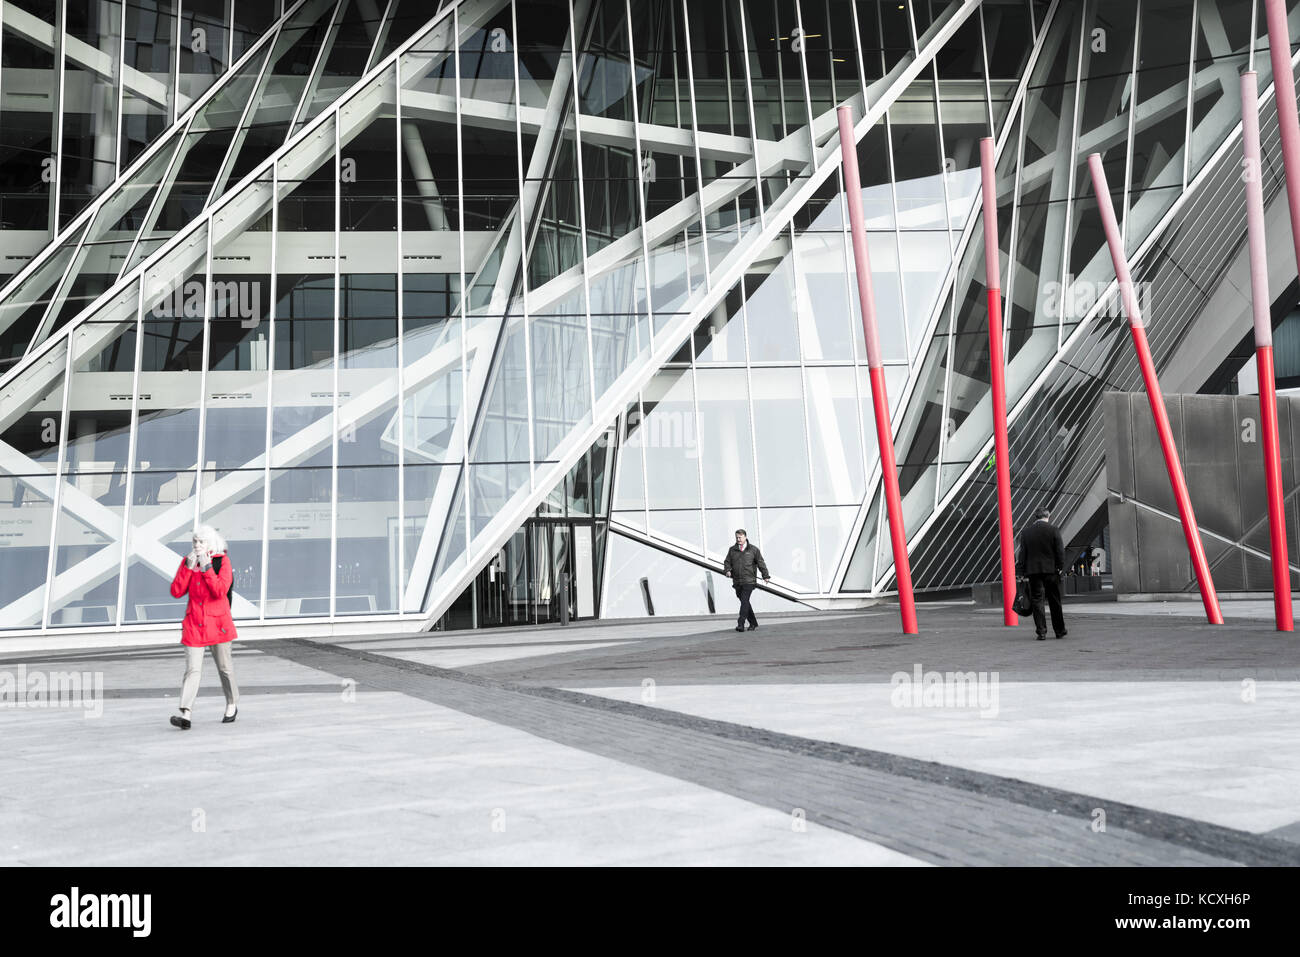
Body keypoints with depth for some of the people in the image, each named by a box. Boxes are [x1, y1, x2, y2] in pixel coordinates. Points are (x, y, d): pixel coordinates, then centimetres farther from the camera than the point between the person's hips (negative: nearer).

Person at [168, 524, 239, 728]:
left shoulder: (222, 561, -5)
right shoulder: (187, 561, 6)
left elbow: (221, 591, -19)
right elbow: (176, 592, -3)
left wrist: (206, 568, -20)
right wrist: (188, 567, -11)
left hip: (217, 623, -2)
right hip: (193, 623, 2)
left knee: (224, 667, 10)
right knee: (192, 669, -8)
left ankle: (232, 705, 30)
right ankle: (185, 714, -15)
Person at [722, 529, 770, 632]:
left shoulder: (753, 549, 3)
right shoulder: (732, 550, 10)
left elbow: (761, 563, 7)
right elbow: (727, 562, 13)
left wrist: (765, 576, 7)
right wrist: (727, 570, -8)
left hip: (749, 581, -4)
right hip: (737, 581, 4)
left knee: (744, 601, -16)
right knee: (744, 602, 10)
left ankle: (741, 624, -20)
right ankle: (753, 623, 23)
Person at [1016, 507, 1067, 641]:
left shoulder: (1026, 533, 3)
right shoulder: (1053, 530, -4)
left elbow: (1022, 554, 3)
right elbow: (1060, 551, -7)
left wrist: (1021, 573, 6)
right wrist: (1061, 567, 2)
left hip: (1033, 571, 1)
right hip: (1051, 570, -1)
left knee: (1037, 602, 2)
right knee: (1055, 602, 11)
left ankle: (1041, 632, -3)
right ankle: (1060, 631, 22)